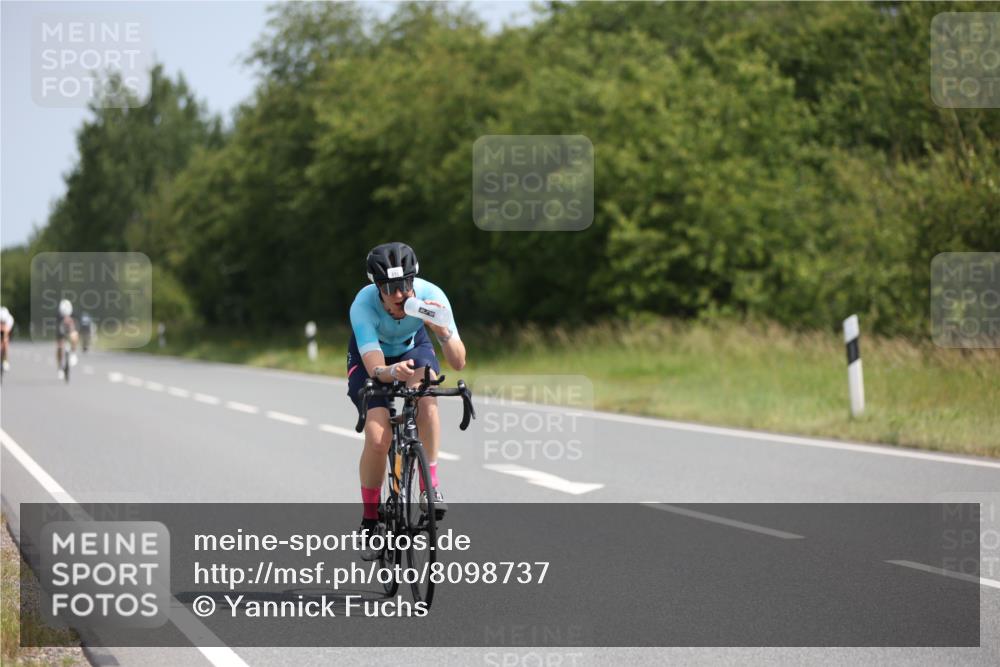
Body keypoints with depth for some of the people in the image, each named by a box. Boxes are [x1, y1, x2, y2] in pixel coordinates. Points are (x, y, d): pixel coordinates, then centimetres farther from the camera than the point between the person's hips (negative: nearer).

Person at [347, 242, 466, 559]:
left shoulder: (430, 295, -32)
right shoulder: (363, 305, -36)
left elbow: (458, 362, -33)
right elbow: (375, 368, -41)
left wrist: (443, 330, -52)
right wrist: (393, 372, -64)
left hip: (413, 347, 1)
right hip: (370, 357, -1)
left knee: (425, 394, -35)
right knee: (377, 438, -20)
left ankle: (430, 486, -23)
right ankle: (369, 519, 1)